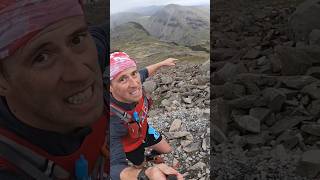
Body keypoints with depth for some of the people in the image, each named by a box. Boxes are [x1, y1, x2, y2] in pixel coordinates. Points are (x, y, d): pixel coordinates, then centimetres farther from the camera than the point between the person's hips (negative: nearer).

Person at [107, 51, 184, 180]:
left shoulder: (134, 82, -33)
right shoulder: (112, 122, -48)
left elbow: (145, 72, -7)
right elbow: (115, 167, -49)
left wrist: (162, 63, 8)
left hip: (144, 129, 4)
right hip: (129, 144, -4)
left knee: (168, 151, 19)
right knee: (140, 166, 22)